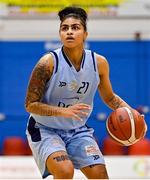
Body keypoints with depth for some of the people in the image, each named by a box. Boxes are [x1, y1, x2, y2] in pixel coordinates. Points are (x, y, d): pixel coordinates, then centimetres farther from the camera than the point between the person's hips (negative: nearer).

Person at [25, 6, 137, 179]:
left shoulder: (99, 63, -6)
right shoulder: (48, 63, -20)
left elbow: (109, 97, 11)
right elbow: (30, 104, -18)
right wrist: (64, 111, -31)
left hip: (78, 131, 5)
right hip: (45, 130, -4)